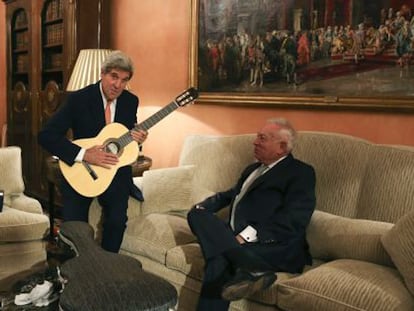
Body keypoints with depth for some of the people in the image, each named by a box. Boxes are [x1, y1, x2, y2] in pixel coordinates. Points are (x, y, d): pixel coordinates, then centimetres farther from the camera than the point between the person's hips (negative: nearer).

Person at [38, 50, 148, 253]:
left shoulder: (131, 101, 0)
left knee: (117, 221, -18)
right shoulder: (78, 99, -12)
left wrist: (137, 139, -12)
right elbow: (45, 136, -18)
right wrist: (84, 154, -27)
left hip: (115, 170, 2)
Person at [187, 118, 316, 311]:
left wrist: (249, 235, -23)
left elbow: (293, 220, -12)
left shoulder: (301, 172, 2)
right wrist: (202, 207, 8)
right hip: (234, 237, 8)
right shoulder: (253, 169, 29)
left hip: (277, 247, -7)